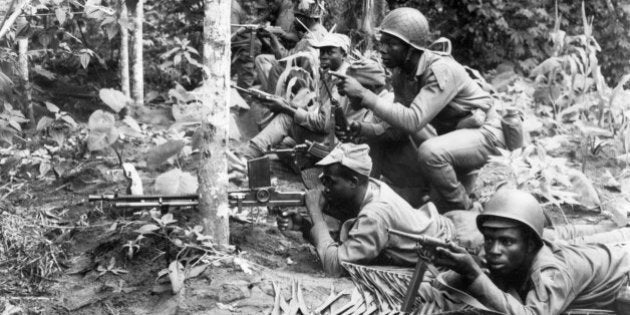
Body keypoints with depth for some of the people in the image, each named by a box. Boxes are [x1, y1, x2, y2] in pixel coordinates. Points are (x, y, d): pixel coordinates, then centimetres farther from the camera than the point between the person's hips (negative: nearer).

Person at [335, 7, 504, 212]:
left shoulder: (441, 70, -28)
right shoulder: (400, 72, -3)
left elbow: (413, 121, -37)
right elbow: (402, 122, -2)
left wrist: (364, 95, -37)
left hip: (482, 133, -9)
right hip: (449, 135, 9)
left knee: (429, 152, -35)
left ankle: (463, 214, -11)